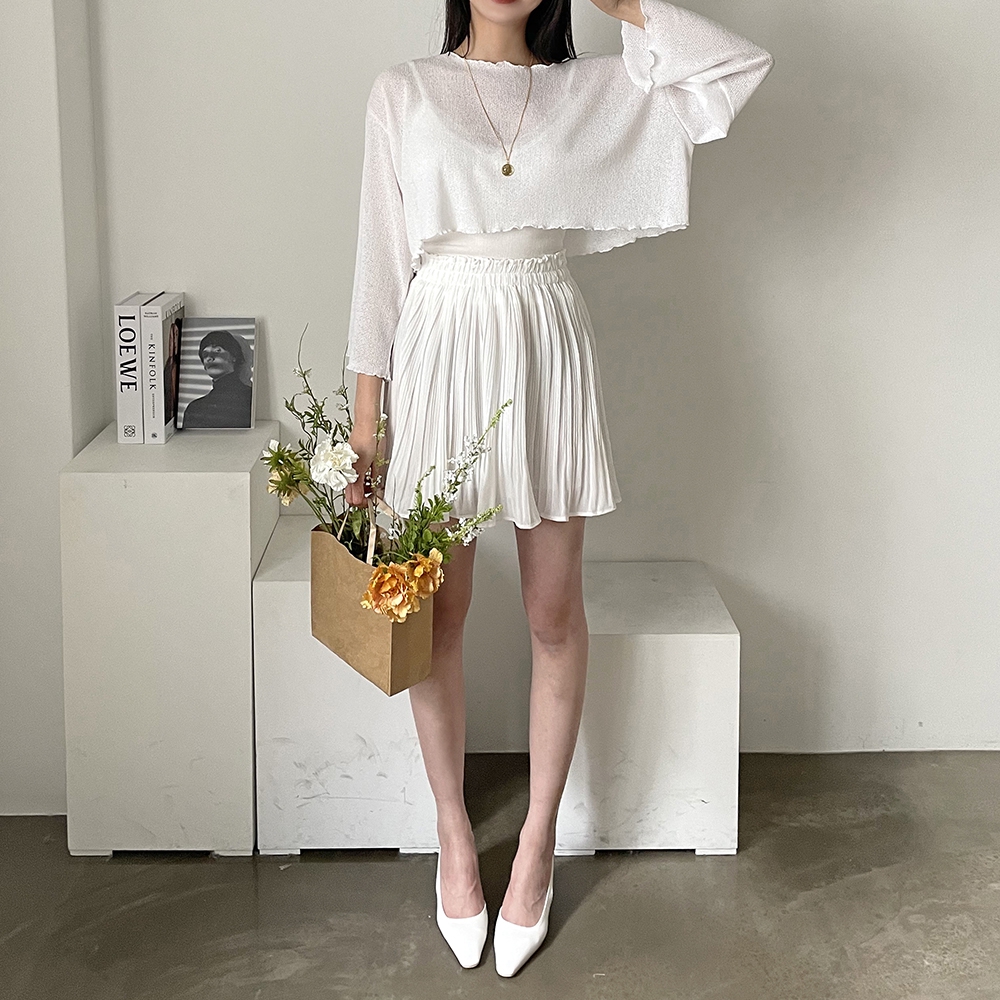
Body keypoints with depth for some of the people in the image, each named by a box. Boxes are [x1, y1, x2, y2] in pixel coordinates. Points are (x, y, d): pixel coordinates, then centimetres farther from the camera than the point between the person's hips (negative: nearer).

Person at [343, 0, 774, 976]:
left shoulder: (593, 90, 7)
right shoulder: (403, 92, 4)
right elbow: (381, 251, 3)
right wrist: (366, 408, 0)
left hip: (550, 353, 1)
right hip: (441, 352, -1)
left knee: (555, 612, 5)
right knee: (439, 612, 5)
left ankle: (538, 837, 20)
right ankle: (454, 834, 22)